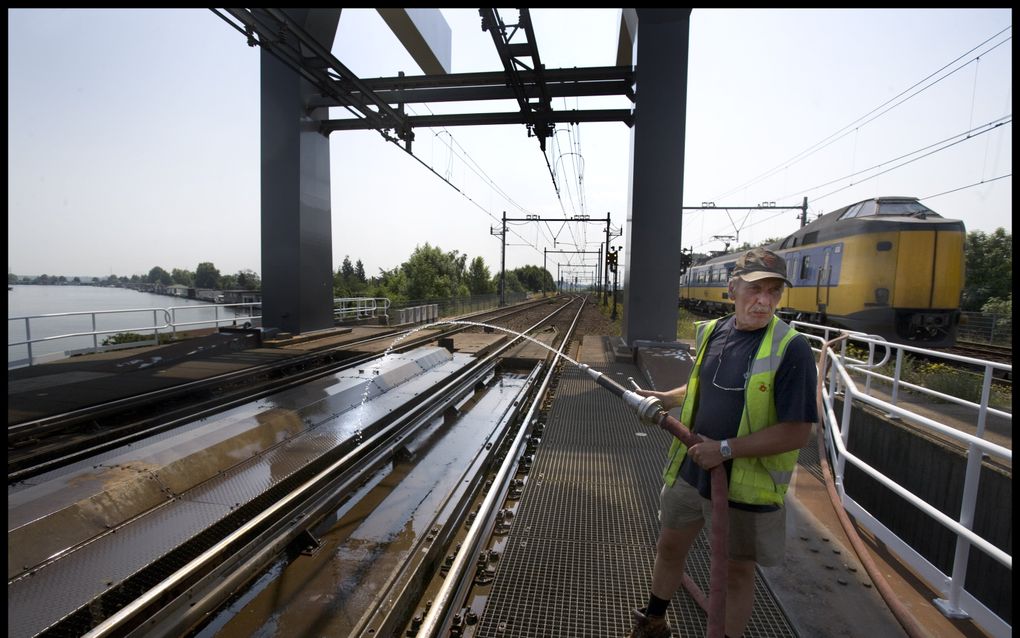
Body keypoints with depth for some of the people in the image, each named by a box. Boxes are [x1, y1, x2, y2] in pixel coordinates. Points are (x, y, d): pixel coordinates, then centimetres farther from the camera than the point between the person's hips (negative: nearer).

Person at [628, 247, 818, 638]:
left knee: (736, 571, 13)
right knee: (669, 547, 21)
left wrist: (725, 449, -22)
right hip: (690, 470, 6)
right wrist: (666, 399, 1)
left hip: (746, 484, -6)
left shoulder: (790, 349, -18)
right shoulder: (711, 332, 0)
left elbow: (797, 432, -20)